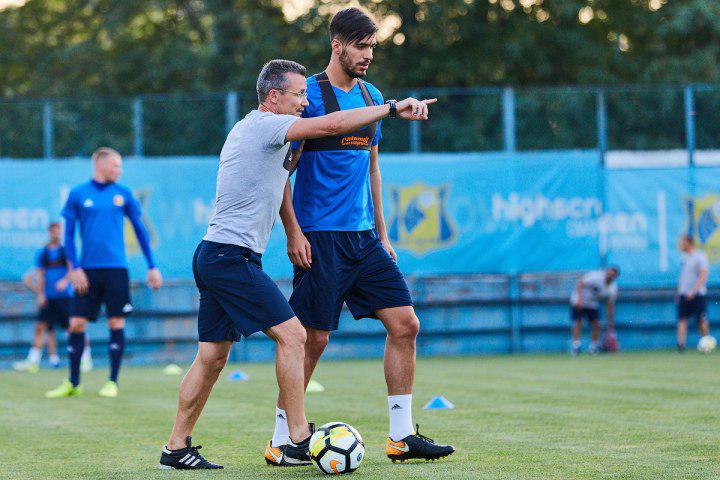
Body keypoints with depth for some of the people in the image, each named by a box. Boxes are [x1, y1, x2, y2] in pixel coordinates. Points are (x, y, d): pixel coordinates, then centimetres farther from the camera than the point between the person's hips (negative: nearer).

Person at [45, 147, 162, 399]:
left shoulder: (123, 194, 7)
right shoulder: (78, 194, 4)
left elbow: (140, 230, 12)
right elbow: (69, 234, 5)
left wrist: (152, 267, 8)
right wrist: (74, 268, -6)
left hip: (116, 269, 0)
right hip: (88, 270, 0)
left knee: (116, 323, -2)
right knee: (76, 323, -2)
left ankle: (112, 382, 6)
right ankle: (73, 383, 8)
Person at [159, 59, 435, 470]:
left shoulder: (251, 129, 19)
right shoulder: (264, 125, -11)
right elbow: (331, 125, -19)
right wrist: (394, 109, -16)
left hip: (213, 256, 10)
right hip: (233, 257, -10)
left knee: (212, 357, 11)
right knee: (292, 335, -10)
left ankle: (177, 448, 14)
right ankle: (299, 440, -9)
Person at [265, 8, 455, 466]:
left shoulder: (373, 97, 13)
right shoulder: (310, 95, -8)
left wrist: (382, 234, 18)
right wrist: (293, 233, -14)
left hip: (363, 236, 7)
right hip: (320, 237, -7)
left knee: (405, 325, -1)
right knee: (314, 338, -5)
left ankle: (401, 435, 6)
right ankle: (280, 441, 7)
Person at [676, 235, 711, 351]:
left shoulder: (700, 257, -11)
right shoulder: (685, 257, 14)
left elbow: (703, 277, -19)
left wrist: (693, 291, -26)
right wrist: (679, 292, 19)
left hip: (698, 294, -7)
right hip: (684, 294, 7)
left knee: (702, 320, 0)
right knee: (682, 319, -3)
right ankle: (681, 344, -9)